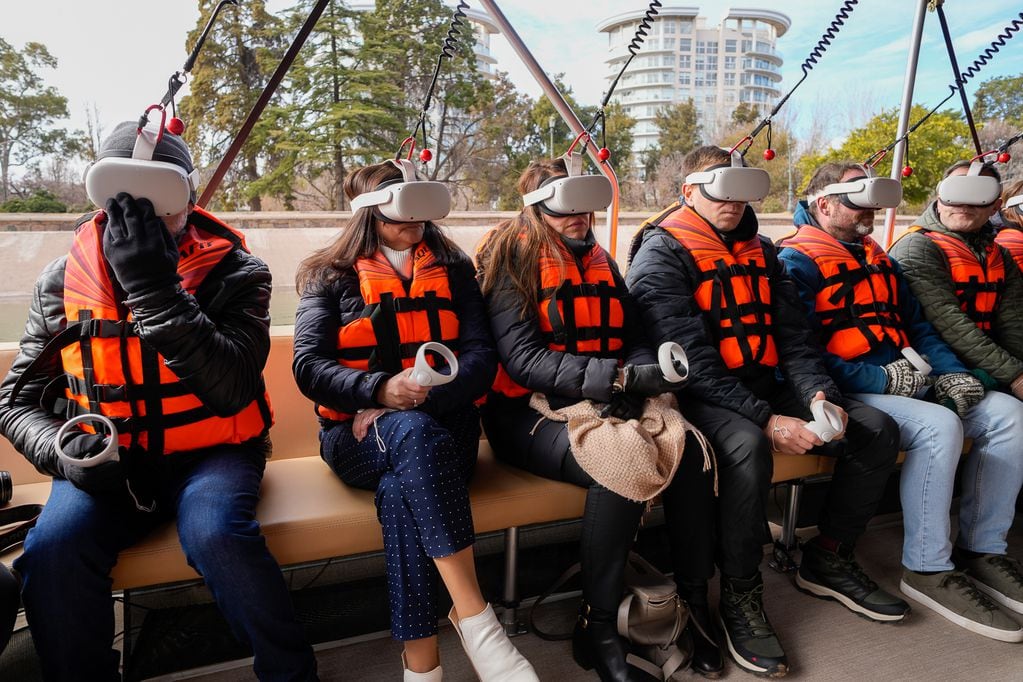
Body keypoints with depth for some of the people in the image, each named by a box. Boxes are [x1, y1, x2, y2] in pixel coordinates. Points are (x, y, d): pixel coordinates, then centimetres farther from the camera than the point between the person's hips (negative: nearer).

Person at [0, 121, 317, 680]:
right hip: (107, 464, 3)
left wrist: (156, 290, -27)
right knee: (52, 549, -27)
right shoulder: (62, 281, 4)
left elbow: (232, 388, -21)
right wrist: (62, 451, -13)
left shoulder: (234, 272, -6)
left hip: (210, 453, -2)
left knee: (215, 534, -32)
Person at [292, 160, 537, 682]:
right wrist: (381, 389, -22)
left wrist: (424, 397, -17)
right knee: (414, 436, -37)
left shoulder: (453, 270, 14)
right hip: (359, 433, -1)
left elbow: (481, 357, 2)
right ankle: (474, 619, -36)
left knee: (402, 483, -34)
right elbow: (308, 366, -3)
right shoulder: (332, 276, 10)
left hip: (443, 425, 1)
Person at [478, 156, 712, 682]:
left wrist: (637, 385, -11)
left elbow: (636, 341, 13)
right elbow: (522, 359, -14)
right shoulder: (513, 260, -2)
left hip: (609, 408, 6)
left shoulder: (599, 262, 17)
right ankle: (597, 630, -13)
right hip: (530, 413, -5)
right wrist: (617, 377, -23)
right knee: (622, 467, -32)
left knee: (692, 454, -21)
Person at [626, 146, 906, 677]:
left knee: (876, 430, -4)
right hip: (701, 396, -7)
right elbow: (691, 360, -18)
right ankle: (740, 596, -15)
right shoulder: (663, 254, -8)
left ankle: (828, 559, 14)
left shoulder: (760, 251, 16)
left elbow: (793, 337, 12)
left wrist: (818, 394, -8)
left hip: (767, 385, 8)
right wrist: (766, 419, -24)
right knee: (747, 446, -37)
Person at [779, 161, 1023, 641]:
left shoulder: (879, 260, 21)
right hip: (850, 394, -9)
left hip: (907, 384, 9)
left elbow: (917, 325, 21)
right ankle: (926, 570, -15)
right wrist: (880, 380, -20)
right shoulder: (796, 262, -7)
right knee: (939, 426, -30)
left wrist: (952, 373, 3)